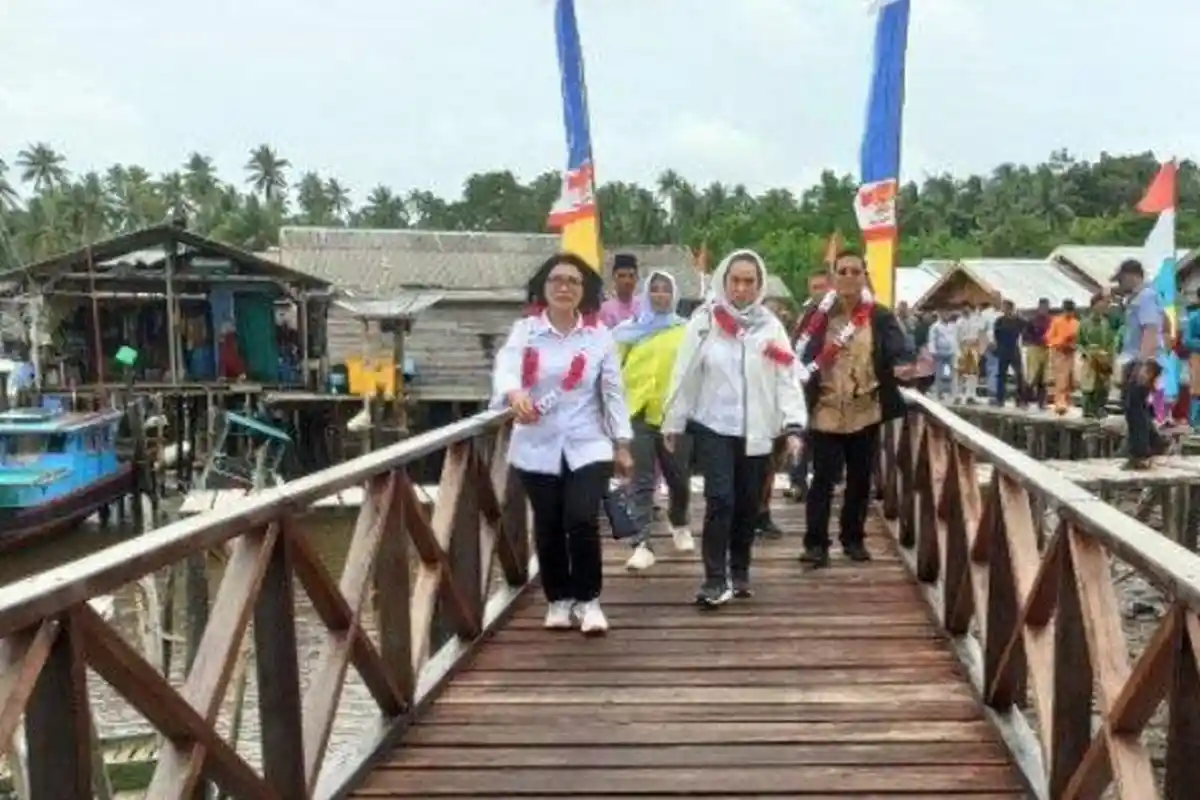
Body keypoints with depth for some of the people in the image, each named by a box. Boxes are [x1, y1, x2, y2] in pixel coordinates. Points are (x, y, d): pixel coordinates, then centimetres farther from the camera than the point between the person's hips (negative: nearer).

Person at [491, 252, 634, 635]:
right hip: (537, 446, 1)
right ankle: (559, 599, 28)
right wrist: (514, 394, -42)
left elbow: (613, 391, 5)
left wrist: (622, 444, 3)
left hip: (587, 445, 0)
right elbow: (505, 367, -19)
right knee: (548, 526, 7)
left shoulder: (599, 335, 2)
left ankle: (587, 599, 9)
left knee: (582, 520, -12)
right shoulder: (524, 330, -1)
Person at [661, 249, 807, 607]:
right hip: (712, 427, -2)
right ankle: (715, 578, -3)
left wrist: (793, 425, -13)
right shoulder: (704, 321, -2)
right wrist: (673, 424, 3)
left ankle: (739, 572, 28)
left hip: (755, 431, 2)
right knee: (720, 500, -11)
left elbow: (787, 378, -3)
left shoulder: (770, 326, 2)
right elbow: (685, 376, 0)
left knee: (748, 505, 11)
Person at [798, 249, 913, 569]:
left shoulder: (881, 316, 1)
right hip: (826, 412, -1)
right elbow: (804, 358, 5)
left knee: (860, 479, 11)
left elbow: (898, 352, -9)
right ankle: (815, 543, 4)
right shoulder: (819, 315, 3)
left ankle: (854, 539, 25)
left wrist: (902, 367, -30)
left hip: (865, 412, 1)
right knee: (823, 478, -3)